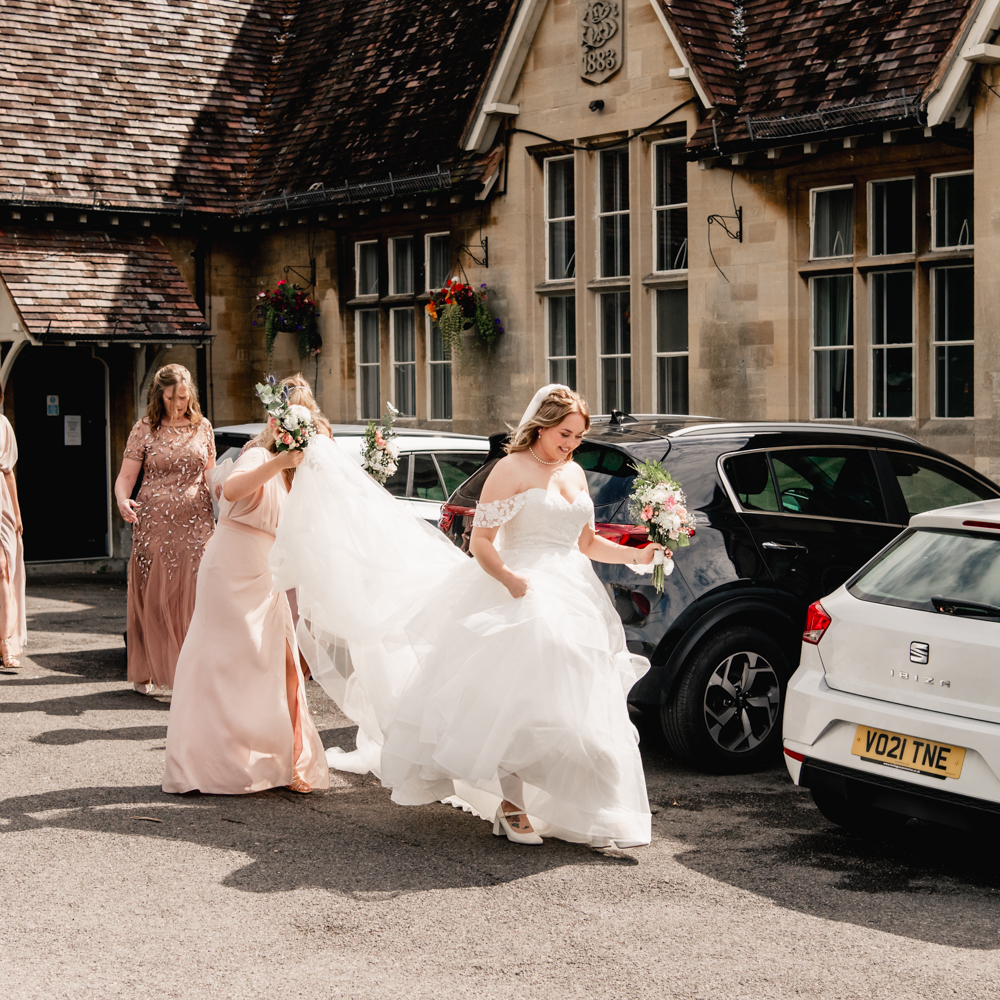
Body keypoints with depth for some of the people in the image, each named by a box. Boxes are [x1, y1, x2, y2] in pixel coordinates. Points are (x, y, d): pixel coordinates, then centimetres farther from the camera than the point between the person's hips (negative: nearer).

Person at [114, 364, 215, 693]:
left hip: (195, 523, 1)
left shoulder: (203, 428, 9)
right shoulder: (145, 429, 2)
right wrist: (123, 501, -22)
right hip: (154, 524, -1)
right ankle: (146, 672, 15)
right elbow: (126, 476, -2)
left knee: (192, 599, -3)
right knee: (151, 600, 3)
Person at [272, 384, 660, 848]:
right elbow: (481, 542, -12)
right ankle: (512, 808, -5)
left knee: (569, 706, 4)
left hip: (575, 600, 7)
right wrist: (509, 579, -27)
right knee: (518, 702, -12)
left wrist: (637, 556, 10)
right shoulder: (512, 469, -6)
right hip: (525, 599, -7)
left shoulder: (575, 474, 16)